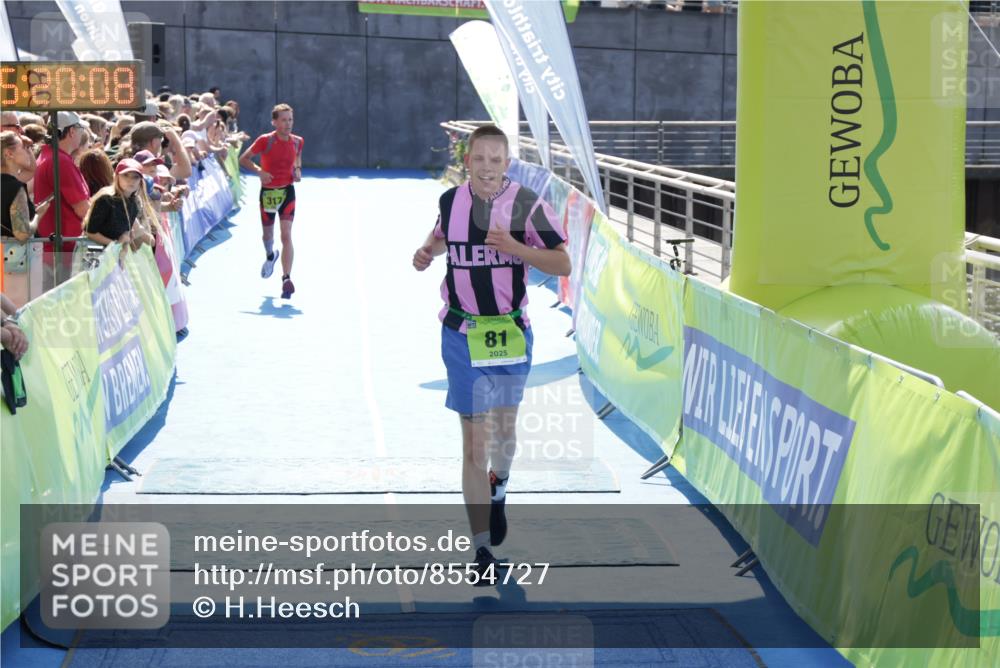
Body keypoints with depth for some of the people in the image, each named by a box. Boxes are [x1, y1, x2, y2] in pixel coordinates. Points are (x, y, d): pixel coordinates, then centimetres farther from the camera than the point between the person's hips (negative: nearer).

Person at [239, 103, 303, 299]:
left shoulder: (297, 141, -1)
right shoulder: (265, 140, -12)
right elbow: (243, 159, -6)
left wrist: (297, 170, 1)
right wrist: (259, 171, -21)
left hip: (287, 191, 1)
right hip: (268, 192, -1)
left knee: (286, 235, -13)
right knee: (268, 234, 15)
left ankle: (286, 279, -17)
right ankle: (270, 256, 52)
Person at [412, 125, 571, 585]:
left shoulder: (527, 204, -8)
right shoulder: (450, 201, 1)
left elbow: (562, 264, -7)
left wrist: (516, 248, -21)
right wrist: (426, 251, 3)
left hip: (511, 333, 0)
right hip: (462, 335, 0)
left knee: (504, 429, 13)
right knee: (474, 441, -3)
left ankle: (497, 488, 50)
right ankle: (482, 550, 2)